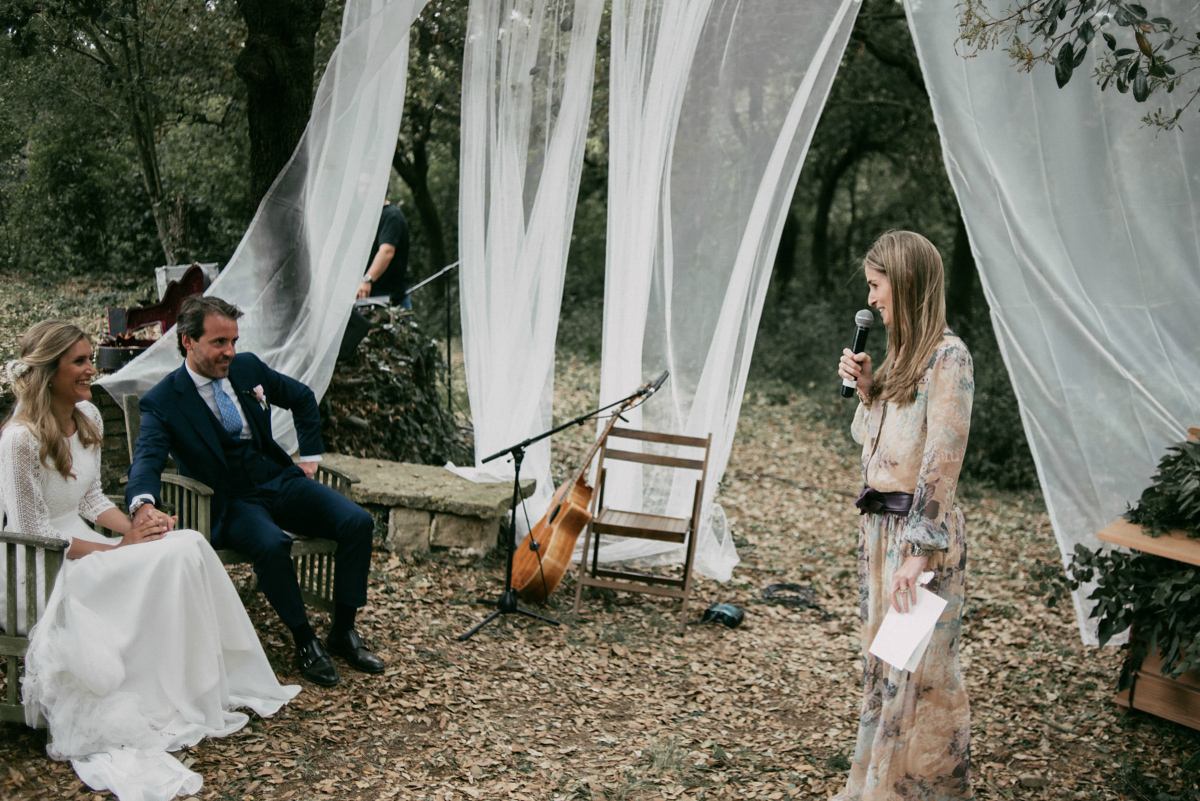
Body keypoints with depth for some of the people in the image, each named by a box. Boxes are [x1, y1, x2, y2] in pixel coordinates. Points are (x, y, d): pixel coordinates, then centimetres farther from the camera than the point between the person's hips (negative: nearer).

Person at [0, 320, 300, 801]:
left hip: (82, 544, 8)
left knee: (191, 544, -15)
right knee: (173, 559, -24)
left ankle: (224, 685, -8)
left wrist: (133, 527, -5)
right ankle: (187, 709, -12)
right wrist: (118, 549, -20)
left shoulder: (87, 417, 6)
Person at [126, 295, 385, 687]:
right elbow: (147, 459, -25)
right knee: (272, 544, -37)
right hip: (231, 502, -5)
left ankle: (343, 631, -4)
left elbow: (303, 398, 23)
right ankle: (305, 643, -16)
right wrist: (143, 504, -46)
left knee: (357, 521, -18)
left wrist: (310, 455, 16)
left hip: (280, 480, 5)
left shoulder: (247, 367, 6)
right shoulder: (162, 402, -9)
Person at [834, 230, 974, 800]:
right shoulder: (900, 352, 12)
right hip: (878, 525, 9)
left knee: (918, 674, 0)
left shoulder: (947, 357, -15)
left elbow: (942, 461, -20)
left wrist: (919, 551, -23)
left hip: (921, 531, -9)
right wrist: (866, 387, 3)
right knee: (880, 663, 17)